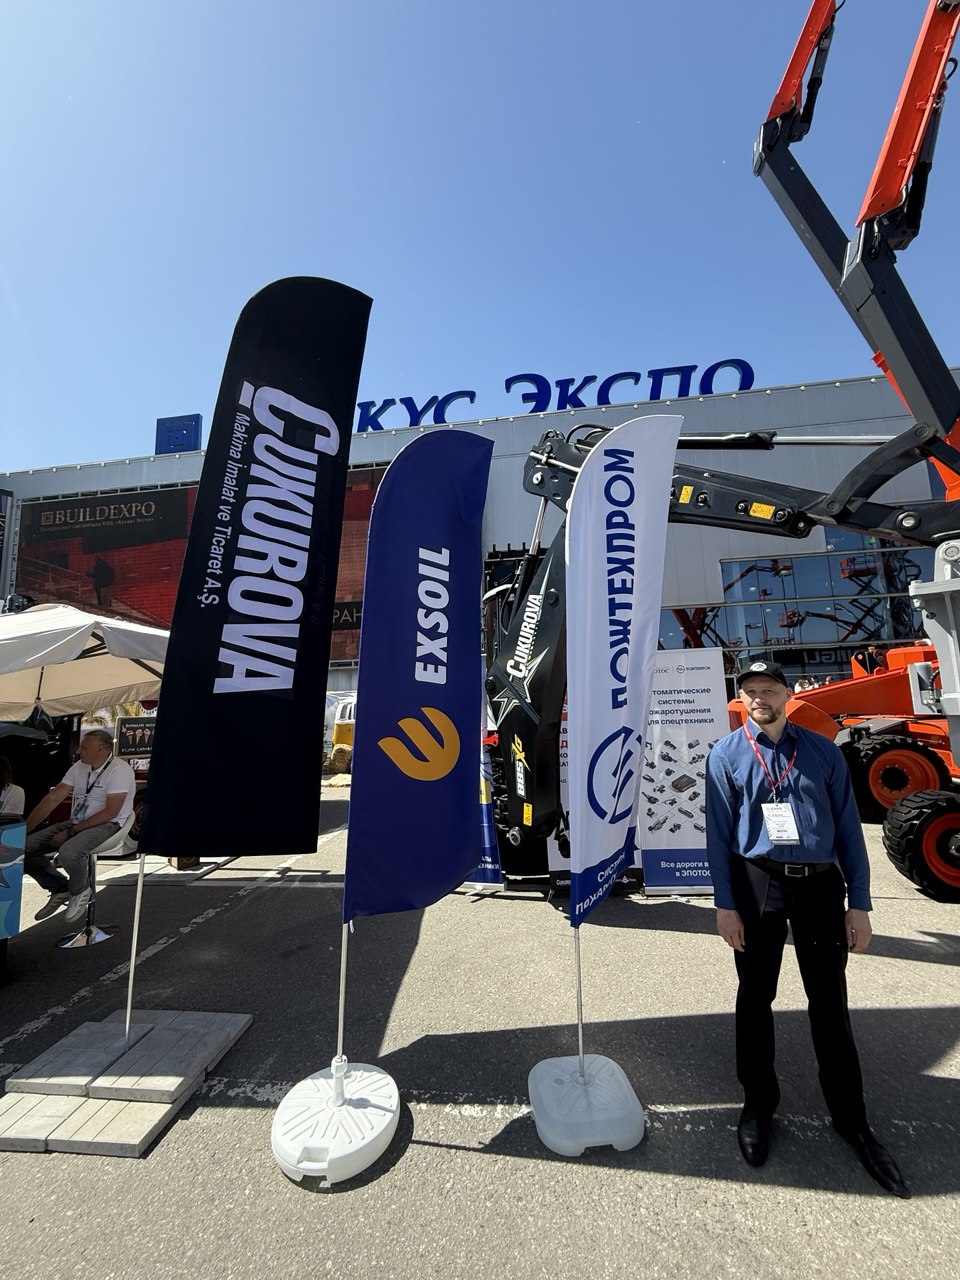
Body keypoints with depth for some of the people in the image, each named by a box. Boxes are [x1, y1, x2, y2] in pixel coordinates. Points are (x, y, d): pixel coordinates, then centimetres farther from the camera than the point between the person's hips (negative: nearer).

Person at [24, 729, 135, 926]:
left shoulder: (119, 770, -16)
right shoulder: (79, 767, 8)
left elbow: (110, 812, -20)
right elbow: (52, 798, 8)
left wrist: (71, 831, -19)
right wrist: (24, 828, 1)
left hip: (108, 825, -8)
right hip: (75, 823, 8)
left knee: (69, 852, -34)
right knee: (25, 847, -6)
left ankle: (80, 891, -1)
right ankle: (61, 889, 14)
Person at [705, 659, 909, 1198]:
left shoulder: (823, 750, 3)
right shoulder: (726, 755, -3)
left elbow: (848, 826, 4)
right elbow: (719, 832, -4)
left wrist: (859, 903, 1)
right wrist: (726, 904, -6)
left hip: (821, 885, 1)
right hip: (758, 884, -1)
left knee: (830, 1003, 13)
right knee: (756, 998, 13)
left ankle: (851, 1119, 35)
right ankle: (758, 1104, 34)